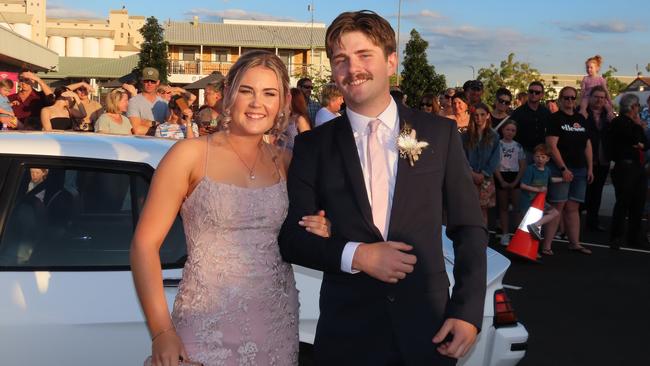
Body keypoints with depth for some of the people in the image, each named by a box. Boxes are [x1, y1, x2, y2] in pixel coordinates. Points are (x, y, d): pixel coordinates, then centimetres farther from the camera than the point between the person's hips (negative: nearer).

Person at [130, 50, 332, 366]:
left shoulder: (285, 163, 5)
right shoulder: (191, 155, -7)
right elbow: (144, 244, -9)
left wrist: (319, 233, -4)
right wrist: (162, 332, -16)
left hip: (277, 327, 4)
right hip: (207, 327, -4)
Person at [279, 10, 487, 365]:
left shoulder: (440, 133, 1)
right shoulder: (313, 145, 0)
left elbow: (469, 228, 4)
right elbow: (291, 237, 0)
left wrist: (468, 312, -4)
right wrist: (355, 255, -15)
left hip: (427, 331, 1)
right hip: (346, 335, 0)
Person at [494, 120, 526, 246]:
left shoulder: (518, 146, 5)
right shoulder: (497, 145, -1)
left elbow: (523, 166, 4)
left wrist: (516, 181, -6)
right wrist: (502, 181, -11)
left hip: (515, 177, 1)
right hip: (501, 177, -1)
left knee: (517, 206, -1)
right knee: (503, 207, 6)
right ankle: (505, 234, 10)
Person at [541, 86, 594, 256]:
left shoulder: (581, 119, 15)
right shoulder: (555, 118, -3)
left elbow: (587, 145, 18)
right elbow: (552, 145, -11)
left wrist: (590, 168, 10)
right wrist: (563, 169, -17)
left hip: (580, 170, 6)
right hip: (561, 168, -6)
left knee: (573, 207, 9)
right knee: (558, 206, -9)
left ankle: (575, 243, 14)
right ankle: (546, 245, -7)